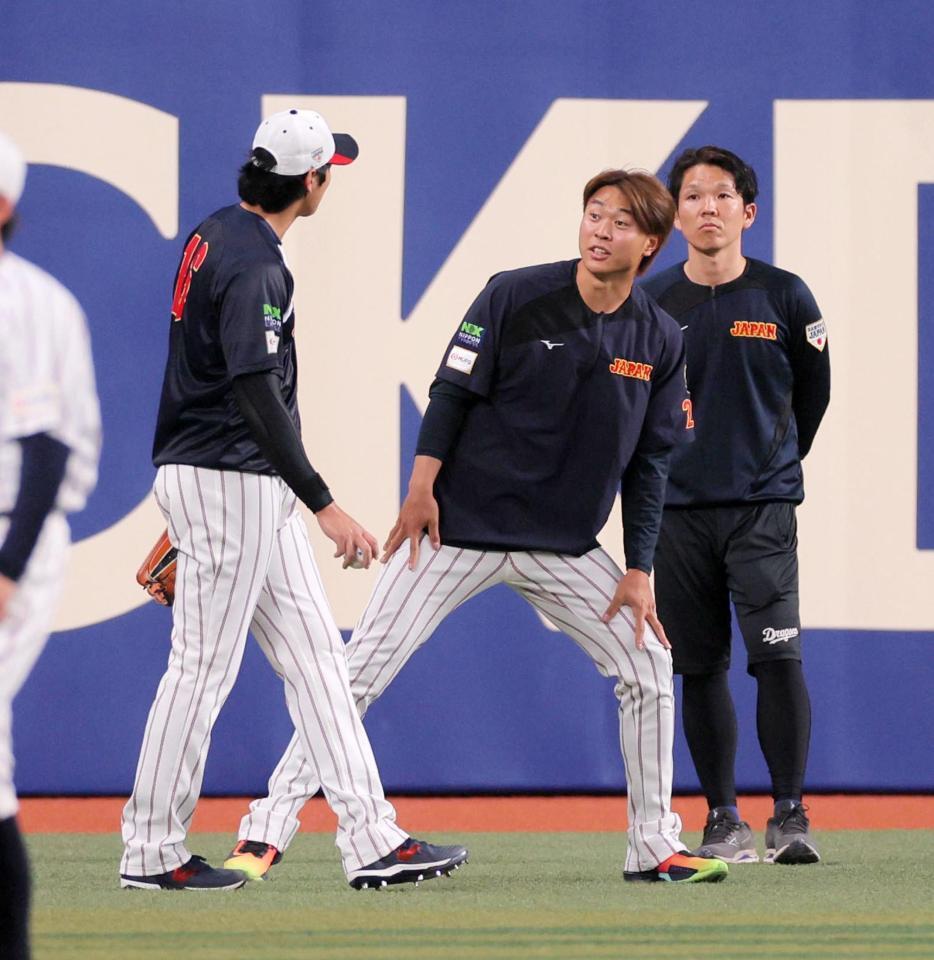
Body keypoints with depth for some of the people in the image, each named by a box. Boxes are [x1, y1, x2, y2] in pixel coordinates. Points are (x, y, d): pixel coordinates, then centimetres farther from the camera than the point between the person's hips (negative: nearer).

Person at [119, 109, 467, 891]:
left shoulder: (215, 235, 10)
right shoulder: (253, 263, -20)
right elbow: (255, 395, -26)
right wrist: (324, 506, -27)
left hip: (254, 489, 10)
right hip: (225, 482, -10)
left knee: (316, 657, 8)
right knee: (203, 667, -2)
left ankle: (372, 839, 6)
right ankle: (151, 853, 6)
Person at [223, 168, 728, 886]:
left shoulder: (661, 341, 1)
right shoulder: (514, 297, -9)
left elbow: (649, 463, 5)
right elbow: (452, 393, -6)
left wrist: (639, 571, 0)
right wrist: (423, 485, -16)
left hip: (567, 550, 4)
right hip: (461, 529, -4)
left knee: (648, 665, -1)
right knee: (361, 670, -10)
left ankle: (655, 846, 12)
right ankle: (271, 827, -6)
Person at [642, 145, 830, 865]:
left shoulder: (785, 298, 0)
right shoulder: (650, 305, 2)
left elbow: (813, 393, 14)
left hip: (763, 507, -2)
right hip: (679, 509, 2)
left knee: (777, 655, -13)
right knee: (699, 666, 4)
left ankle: (791, 815, -7)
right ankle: (723, 820, 12)